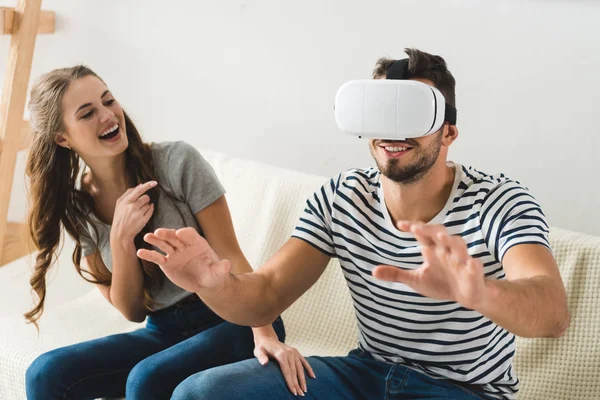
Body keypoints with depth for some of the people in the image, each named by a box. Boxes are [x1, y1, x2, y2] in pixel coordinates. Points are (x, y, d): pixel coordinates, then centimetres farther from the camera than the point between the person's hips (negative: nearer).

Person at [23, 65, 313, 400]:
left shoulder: (177, 160, -12)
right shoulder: (75, 208, 0)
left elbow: (230, 256, -11)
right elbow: (132, 311, -1)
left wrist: (265, 333, -24)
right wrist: (120, 239, -18)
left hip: (234, 321, -4)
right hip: (163, 331, 4)